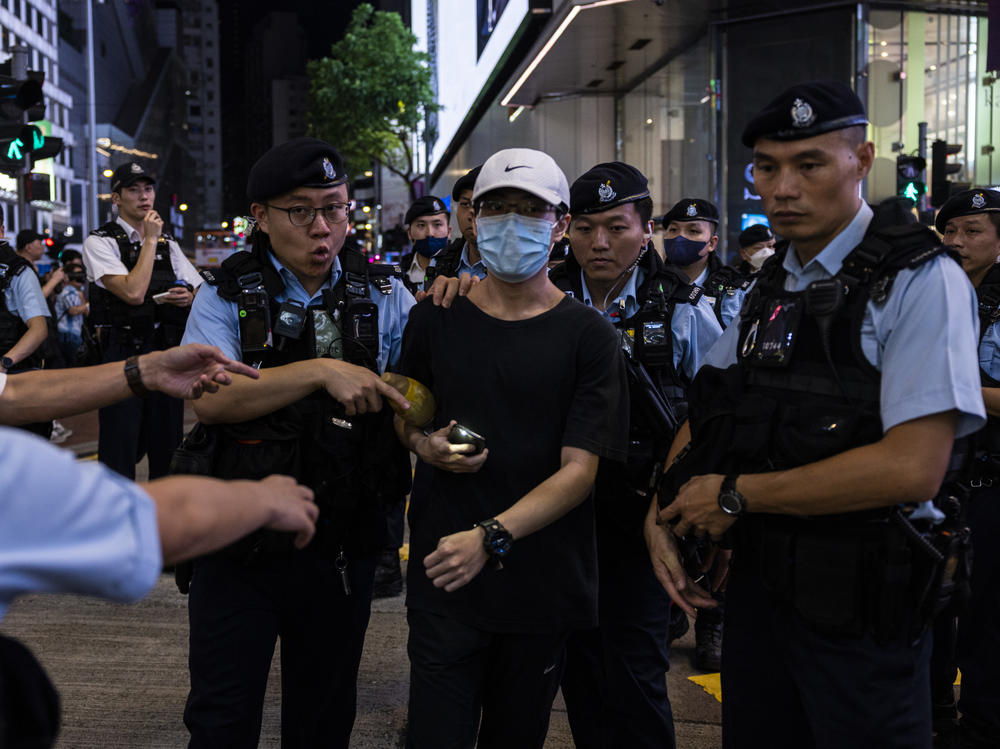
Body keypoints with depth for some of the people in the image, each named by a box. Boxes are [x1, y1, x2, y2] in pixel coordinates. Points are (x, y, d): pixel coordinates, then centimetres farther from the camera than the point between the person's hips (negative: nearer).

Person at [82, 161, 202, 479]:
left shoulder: (168, 244, 14)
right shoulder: (100, 242, -4)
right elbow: (133, 292, -18)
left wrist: (189, 298, -6)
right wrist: (150, 239, -11)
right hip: (123, 355, -5)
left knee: (167, 447, 12)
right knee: (120, 450, -3)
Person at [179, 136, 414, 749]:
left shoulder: (383, 295, 4)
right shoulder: (227, 296, -3)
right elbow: (208, 399, -17)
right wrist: (322, 371, -25)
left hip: (344, 546, 2)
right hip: (242, 538, -2)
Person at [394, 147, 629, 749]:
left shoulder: (588, 336, -5)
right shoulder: (435, 319, 4)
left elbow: (581, 468, -11)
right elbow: (404, 417, 19)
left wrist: (491, 535, -23)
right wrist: (426, 446, -5)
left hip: (543, 585, -1)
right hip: (444, 573, 1)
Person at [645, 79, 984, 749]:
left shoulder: (920, 281, -13)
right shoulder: (770, 289, 9)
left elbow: (913, 467, -23)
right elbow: (704, 417, 18)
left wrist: (736, 494, -16)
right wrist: (665, 512, 1)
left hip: (858, 606, -6)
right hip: (757, 585, 7)